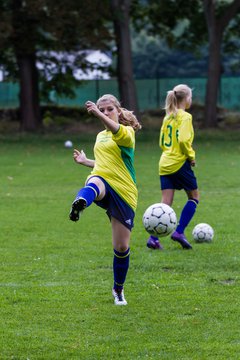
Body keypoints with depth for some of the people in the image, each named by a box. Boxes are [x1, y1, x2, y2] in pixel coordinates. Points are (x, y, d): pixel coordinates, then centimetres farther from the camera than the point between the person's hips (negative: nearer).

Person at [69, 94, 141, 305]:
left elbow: (118, 132, -28)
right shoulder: (101, 136, 22)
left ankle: (118, 290, 25)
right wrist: (85, 161, 30)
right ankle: (80, 203, -79)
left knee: (122, 247, -1)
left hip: (124, 193, -3)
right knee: (94, 185, -39)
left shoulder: (127, 133, 0)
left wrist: (98, 114, -43)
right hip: (102, 181, 3)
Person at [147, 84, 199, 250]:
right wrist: (191, 156, -8)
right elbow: (183, 140, -20)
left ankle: (153, 238, -9)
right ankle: (179, 232, 1)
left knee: (166, 203, 4)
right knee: (194, 197, 11)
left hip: (165, 164, 7)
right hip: (180, 162, -7)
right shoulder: (185, 117, -9)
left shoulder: (167, 117, 14)